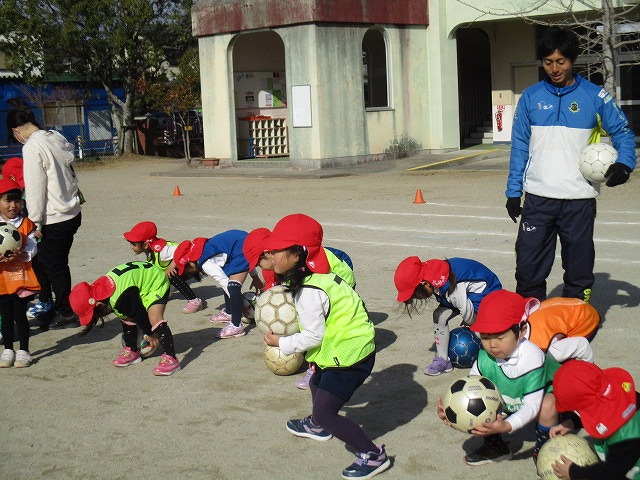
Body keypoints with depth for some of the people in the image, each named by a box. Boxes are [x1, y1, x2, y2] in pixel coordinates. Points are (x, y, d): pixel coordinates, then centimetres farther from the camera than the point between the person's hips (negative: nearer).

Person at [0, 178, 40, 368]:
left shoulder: (25, 224, 0)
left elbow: (32, 246, -4)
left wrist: (21, 255, -23)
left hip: (21, 277, -1)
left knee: (20, 315, 1)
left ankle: (23, 350, 13)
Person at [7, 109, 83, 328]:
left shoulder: (32, 147, -17)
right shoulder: (57, 138, 7)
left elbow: (35, 189, -17)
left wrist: (35, 221, -11)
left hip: (54, 219, -8)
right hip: (72, 213, 8)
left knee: (52, 267, 6)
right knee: (60, 264, 19)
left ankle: (66, 312, 15)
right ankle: (62, 308, 28)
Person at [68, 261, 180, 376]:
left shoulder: (122, 298, -37)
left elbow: (140, 316, -21)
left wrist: (151, 334, -3)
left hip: (156, 283, -10)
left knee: (154, 318, -26)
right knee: (126, 318, 7)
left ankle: (171, 359, -29)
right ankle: (132, 352, 22)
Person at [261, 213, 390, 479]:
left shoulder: (308, 292, -25)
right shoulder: (316, 276, 5)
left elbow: (313, 336, -21)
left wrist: (281, 343, -8)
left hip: (349, 356, -11)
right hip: (353, 346, 11)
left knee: (325, 412, -8)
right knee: (317, 383, 32)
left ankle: (372, 455, -2)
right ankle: (317, 426, 60)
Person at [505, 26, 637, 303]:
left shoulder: (594, 96, 2)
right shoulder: (531, 97, 6)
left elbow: (622, 132, 8)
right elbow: (519, 146, 8)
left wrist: (624, 163, -13)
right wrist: (513, 191, 4)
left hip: (580, 199, -1)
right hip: (538, 197, 1)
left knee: (579, 269, 7)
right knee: (528, 267, 1)